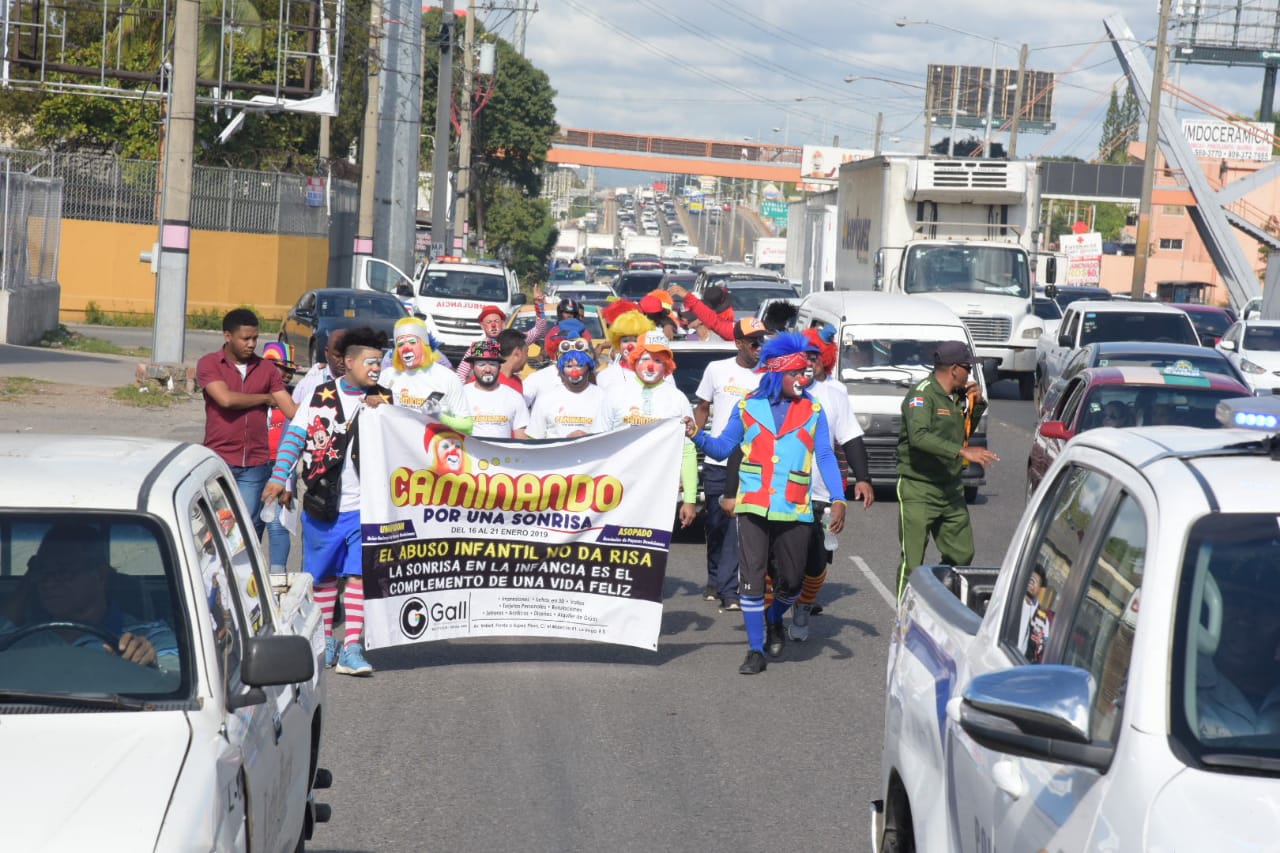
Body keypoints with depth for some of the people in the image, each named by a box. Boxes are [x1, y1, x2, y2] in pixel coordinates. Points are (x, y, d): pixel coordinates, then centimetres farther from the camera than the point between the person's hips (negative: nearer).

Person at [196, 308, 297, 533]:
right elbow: (226, 399, -16)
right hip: (219, 461, -2)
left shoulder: (266, 369, 9)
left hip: (255, 464, 2)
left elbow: (292, 410, 4)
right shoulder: (208, 365, 0)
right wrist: (266, 398, -3)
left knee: (250, 527, 1)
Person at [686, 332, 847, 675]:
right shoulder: (748, 407, 6)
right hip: (753, 505, 0)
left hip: (794, 509, 0)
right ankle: (756, 649, 8)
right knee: (751, 578, -3)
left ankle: (774, 620, 38)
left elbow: (825, 457, 3)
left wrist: (838, 500, -7)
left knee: (791, 579, 6)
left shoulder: (812, 411, 5)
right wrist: (697, 435, -11)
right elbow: (722, 448, 9)